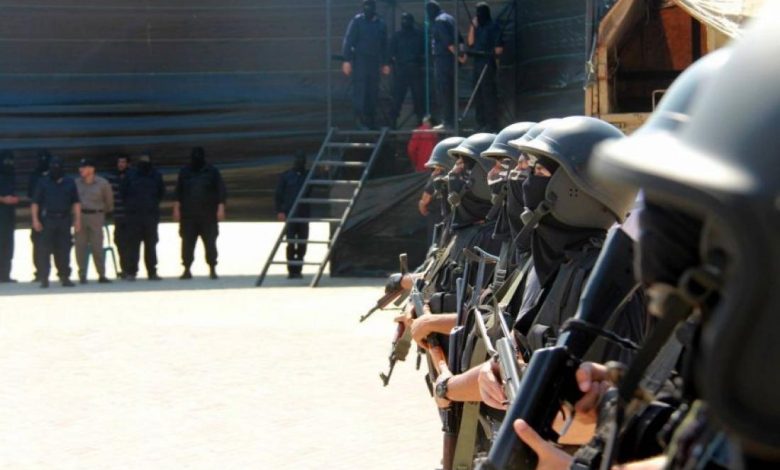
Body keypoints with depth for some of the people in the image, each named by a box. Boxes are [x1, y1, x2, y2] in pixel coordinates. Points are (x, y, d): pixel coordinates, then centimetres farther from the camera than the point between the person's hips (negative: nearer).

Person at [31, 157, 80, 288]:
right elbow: (35, 203, 1)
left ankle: (64, 277, 11)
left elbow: (76, 203, 12)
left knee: (64, 250, 4)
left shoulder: (69, 183, 11)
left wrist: (77, 219, 3)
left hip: (65, 219, 2)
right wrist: (35, 219, -9)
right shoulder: (43, 183, 5)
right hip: (48, 220, -2)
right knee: (45, 249, -6)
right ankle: (44, 278, -4)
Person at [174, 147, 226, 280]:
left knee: (210, 243, -2)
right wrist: (177, 209, 3)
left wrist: (221, 208, -7)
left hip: (208, 215, -2)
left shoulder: (212, 172, 2)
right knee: (187, 243, -1)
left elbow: (221, 192, 1)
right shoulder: (184, 172, 8)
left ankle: (212, 270, 4)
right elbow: (178, 193, 11)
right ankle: (187, 270, 6)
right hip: (188, 215, 2)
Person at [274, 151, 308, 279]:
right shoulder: (286, 176, 5)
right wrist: (279, 211, -6)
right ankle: (291, 270, -1)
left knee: (302, 244, 1)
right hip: (289, 214, -2)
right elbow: (278, 195, 3)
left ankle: (298, 270, 8)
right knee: (291, 243, -5)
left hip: (304, 215, 2)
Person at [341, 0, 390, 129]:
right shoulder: (357, 21, -3)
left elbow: (384, 45, 18)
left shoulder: (380, 24, 11)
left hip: (374, 61, 5)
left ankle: (371, 121, 13)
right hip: (360, 59, -5)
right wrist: (347, 60, -13)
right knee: (359, 89, -11)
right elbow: (348, 41, -6)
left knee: (373, 92, 6)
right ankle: (360, 120, -12)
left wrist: (384, 63, 16)